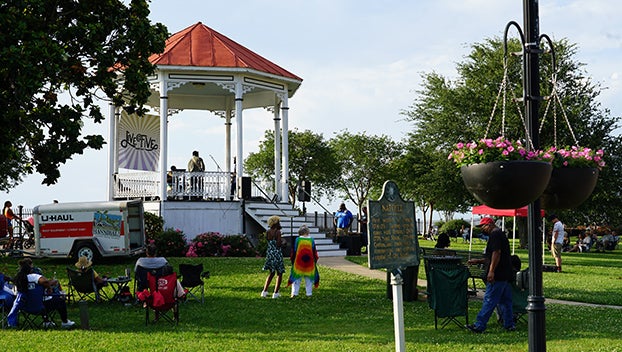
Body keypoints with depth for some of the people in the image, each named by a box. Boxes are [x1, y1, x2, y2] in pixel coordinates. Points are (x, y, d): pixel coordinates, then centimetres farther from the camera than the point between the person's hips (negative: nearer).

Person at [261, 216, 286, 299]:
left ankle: (265, 291, 14)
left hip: (269, 252, 6)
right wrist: (283, 243, 2)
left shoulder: (268, 232, 5)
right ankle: (276, 293, 2)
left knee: (272, 273, 20)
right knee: (279, 273, 6)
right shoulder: (278, 232, -14)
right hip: (277, 253, -6)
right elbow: (278, 245, -20)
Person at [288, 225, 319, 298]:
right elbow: (314, 252, 3)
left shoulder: (297, 239, -6)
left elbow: (294, 251, -2)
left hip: (298, 262, -1)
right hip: (309, 263, 1)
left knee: (297, 278, 7)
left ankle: (294, 293, 2)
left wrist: (292, 260, 10)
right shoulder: (311, 240, -3)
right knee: (309, 279, 11)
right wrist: (315, 260, 16)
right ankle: (309, 293, 10)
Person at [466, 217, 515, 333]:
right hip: (506, 275, 10)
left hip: (498, 276, -10)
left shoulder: (495, 235, -11)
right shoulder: (501, 234, 22)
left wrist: (491, 271, -25)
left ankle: (479, 325, -7)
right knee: (505, 300, 13)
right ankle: (509, 325, 16)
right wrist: (477, 261, 24)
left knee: (489, 300, -8)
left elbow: (496, 253, -22)